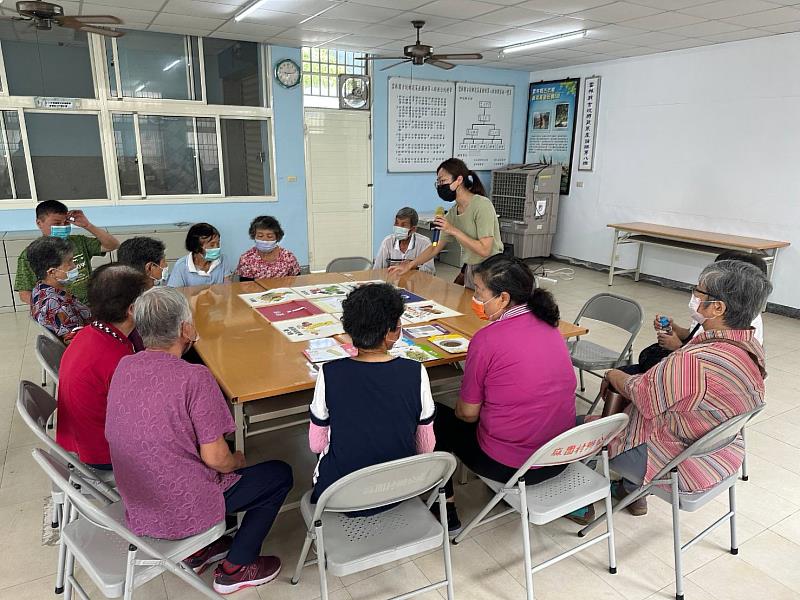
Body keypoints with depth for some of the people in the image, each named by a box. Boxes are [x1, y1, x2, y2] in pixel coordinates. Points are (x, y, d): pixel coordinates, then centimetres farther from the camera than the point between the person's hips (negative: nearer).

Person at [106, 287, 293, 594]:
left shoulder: (124, 367, -5)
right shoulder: (195, 377, -26)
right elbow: (215, 458, -20)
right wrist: (238, 461, 0)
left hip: (136, 507, 7)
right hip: (181, 512, -7)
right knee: (280, 474, 10)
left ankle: (196, 551, 31)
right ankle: (235, 569, 18)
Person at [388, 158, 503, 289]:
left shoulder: (482, 205, -17)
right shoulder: (453, 213, 6)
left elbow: (484, 250, -22)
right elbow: (436, 247, 12)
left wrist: (454, 230, -22)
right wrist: (409, 265, 5)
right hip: (470, 270, 7)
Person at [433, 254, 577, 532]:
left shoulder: (487, 340, -20)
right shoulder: (548, 324, 0)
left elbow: (468, 413, -9)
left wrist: (459, 408, 11)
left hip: (509, 466, -7)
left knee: (437, 417, 15)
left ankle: (447, 511, 20)